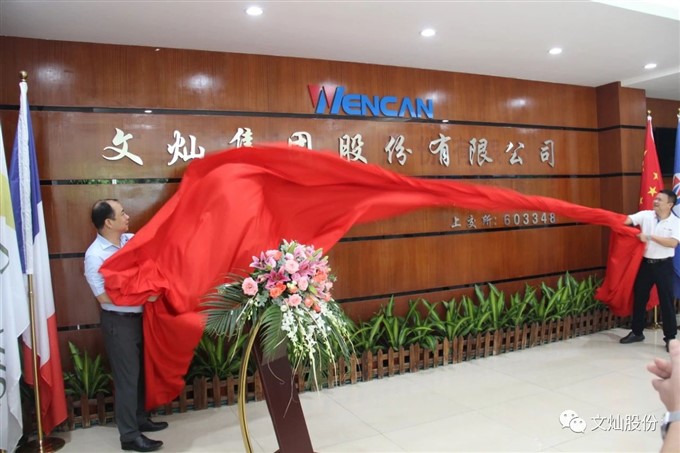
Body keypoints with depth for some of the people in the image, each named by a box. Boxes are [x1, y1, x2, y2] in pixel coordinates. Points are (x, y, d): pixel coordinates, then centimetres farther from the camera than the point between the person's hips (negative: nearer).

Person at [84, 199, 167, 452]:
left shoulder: (130, 240, 1)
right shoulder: (95, 255, -18)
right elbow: (104, 297, -21)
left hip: (138, 317, 7)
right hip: (118, 322, -7)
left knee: (140, 372, 19)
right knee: (126, 377, 1)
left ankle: (140, 419, 35)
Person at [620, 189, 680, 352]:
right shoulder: (645, 215, 0)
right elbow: (627, 220, -13)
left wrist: (650, 237, -21)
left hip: (664, 265, -3)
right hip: (645, 263, 3)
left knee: (666, 301, 3)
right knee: (639, 298, 11)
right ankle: (637, 332, 25)